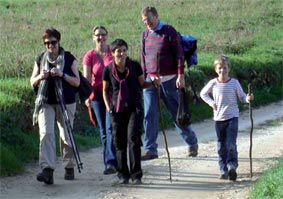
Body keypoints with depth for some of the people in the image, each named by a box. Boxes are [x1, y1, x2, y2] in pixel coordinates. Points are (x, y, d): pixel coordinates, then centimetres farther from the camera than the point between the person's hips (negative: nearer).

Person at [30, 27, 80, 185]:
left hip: (66, 102, -1)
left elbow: (77, 82, -2)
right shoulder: (40, 59, 9)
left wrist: (62, 75, -18)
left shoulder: (69, 58, 1)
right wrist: (40, 77, -9)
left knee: (66, 136, 6)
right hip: (45, 102, 1)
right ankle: (47, 170, -23)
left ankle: (69, 167, 24)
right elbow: (32, 82, 14)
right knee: (46, 133, -15)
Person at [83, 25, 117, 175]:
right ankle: (110, 162, 17)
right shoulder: (90, 56, 1)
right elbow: (86, 77, -8)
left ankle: (111, 162, -19)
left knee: (111, 128, -15)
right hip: (98, 96, 2)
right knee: (103, 131, 8)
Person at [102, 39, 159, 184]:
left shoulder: (134, 66, -2)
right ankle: (123, 174, 15)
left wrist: (153, 83, -8)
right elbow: (105, 90, 11)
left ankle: (136, 174, -7)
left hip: (134, 108, -1)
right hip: (117, 110, 1)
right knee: (119, 142, 3)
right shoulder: (109, 70, 0)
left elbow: (142, 84, 11)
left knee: (133, 138, -12)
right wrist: (108, 106, -1)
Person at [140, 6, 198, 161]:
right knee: (149, 115, -3)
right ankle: (150, 150, -1)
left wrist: (180, 75, -13)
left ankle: (192, 143, 21)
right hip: (150, 79, 4)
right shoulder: (145, 35, 10)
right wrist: (143, 78, 15)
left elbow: (179, 54, -7)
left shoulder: (169, 31, -4)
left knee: (177, 112, 5)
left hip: (168, 79, -4)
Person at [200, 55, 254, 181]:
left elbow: (241, 97, 2)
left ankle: (232, 166, -15)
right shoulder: (213, 83, 1)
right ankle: (223, 170, 12)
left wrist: (248, 98, -20)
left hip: (232, 117, -2)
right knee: (221, 146, 6)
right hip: (219, 118, 2)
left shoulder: (234, 83, -3)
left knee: (231, 144, -14)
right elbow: (203, 94, 15)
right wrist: (211, 103, 1)